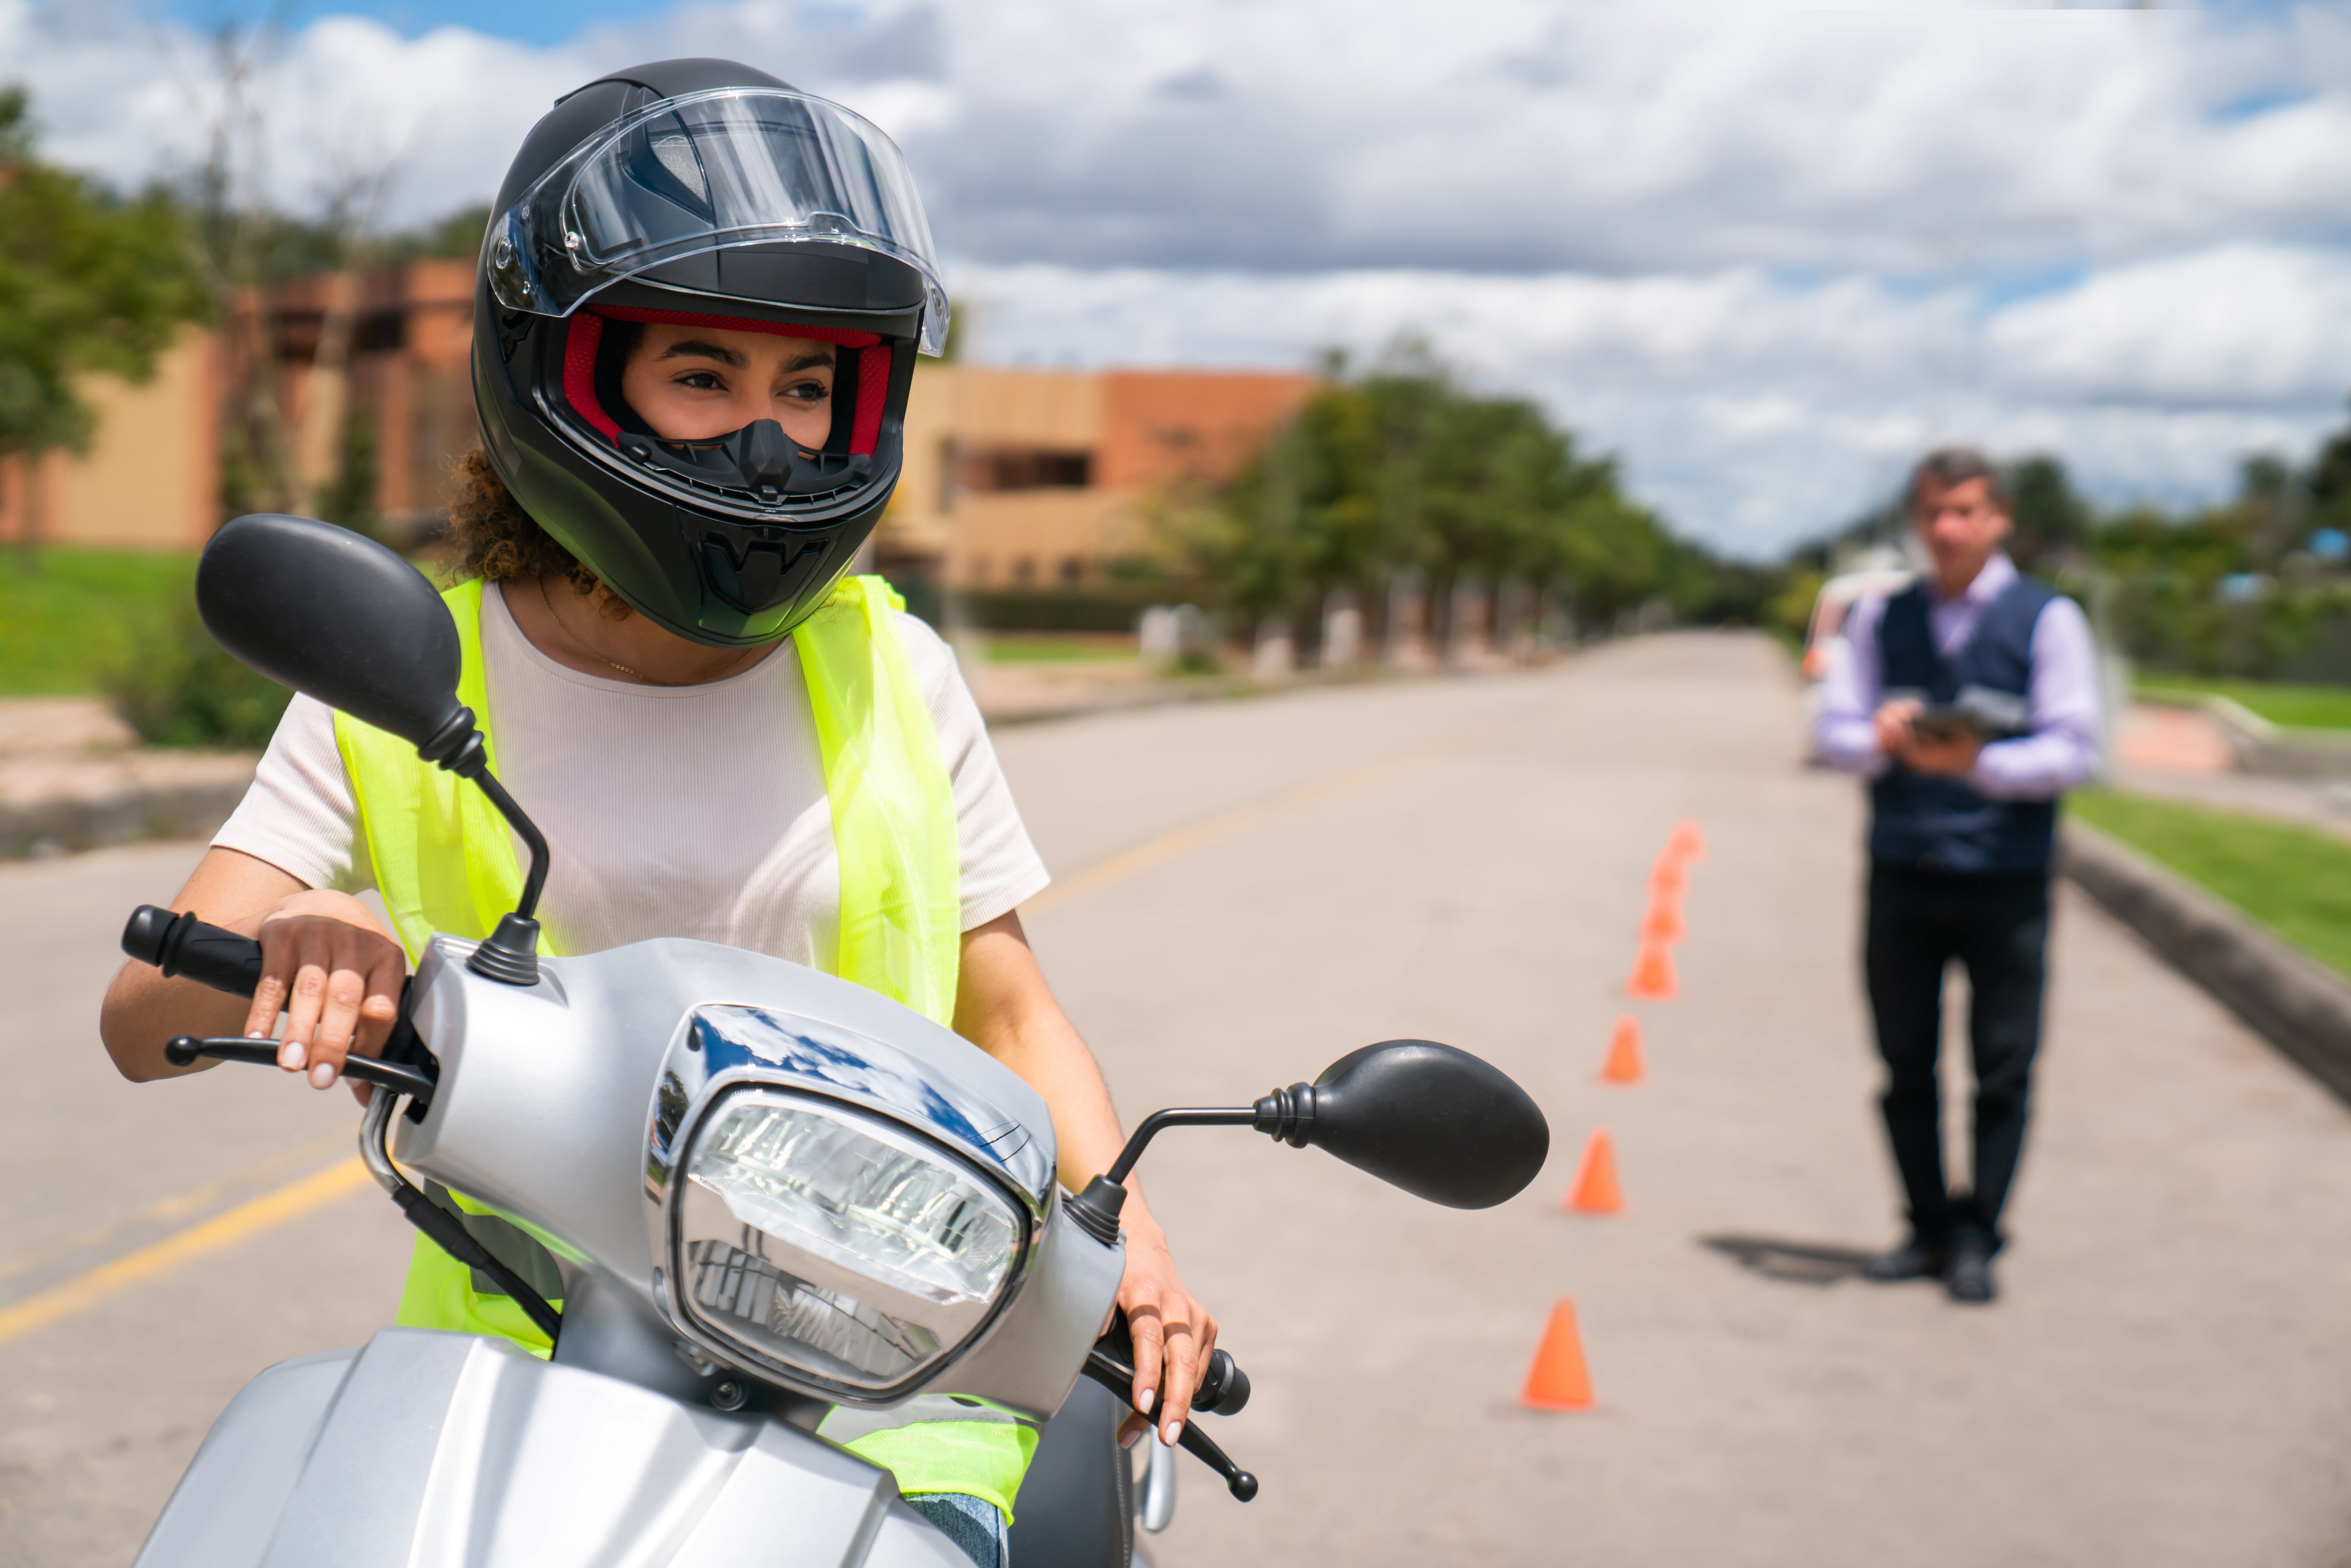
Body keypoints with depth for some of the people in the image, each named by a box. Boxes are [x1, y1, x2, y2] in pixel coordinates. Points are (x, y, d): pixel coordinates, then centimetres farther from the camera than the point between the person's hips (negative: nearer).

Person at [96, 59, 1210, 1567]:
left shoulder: (887, 674, 6)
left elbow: (1011, 1012, 12)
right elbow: (146, 1021, -4)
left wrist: (1127, 1234, -6)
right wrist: (296, 934, -26)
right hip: (522, 1375, 0)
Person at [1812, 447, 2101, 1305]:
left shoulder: (2048, 619, 0)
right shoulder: (1881, 617, 12)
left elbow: (2072, 752, -6)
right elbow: (1833, 729, 8)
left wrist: (1978, 761, -23)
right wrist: (1879, 740, -15)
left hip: (2005, 878, -3)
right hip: (1900, 873, 3)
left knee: (2002, 1066, -1)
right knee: (1905, 1063, 7)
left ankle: (1977, 1238, 9)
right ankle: (1929, 1229, 19)